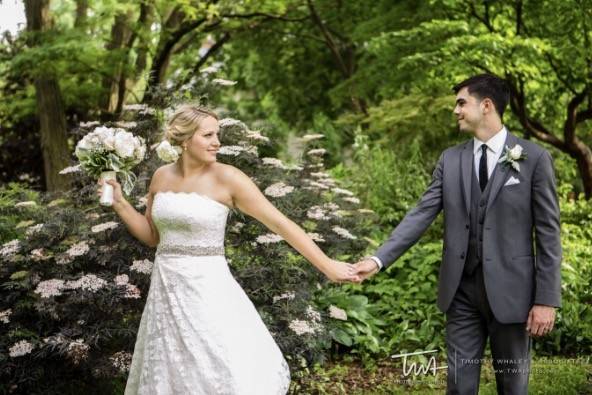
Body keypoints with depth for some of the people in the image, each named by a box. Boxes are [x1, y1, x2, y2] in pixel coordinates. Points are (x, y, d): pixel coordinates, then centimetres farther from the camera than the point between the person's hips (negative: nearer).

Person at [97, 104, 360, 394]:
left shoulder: (227, 178, -11)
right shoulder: (162, 176, 5)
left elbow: (280, 223, -12)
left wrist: (328, 267, -13)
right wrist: (119, 202, 2)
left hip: (208, 290, -5)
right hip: (167, 289, 5)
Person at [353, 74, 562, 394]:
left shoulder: (534, 158, -4)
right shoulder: (450, 159, 7)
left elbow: (548, 232, -5)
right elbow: (421, 214, 2)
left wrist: (547, 299, -8)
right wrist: (379, 259, -10)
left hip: (510, 290, -3)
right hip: (461, 291, 3)